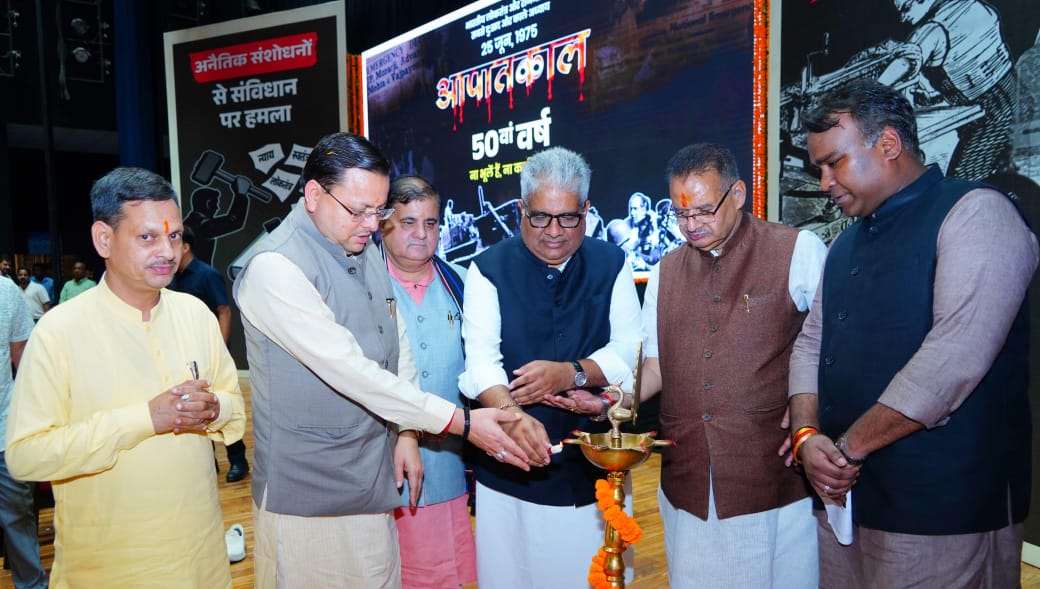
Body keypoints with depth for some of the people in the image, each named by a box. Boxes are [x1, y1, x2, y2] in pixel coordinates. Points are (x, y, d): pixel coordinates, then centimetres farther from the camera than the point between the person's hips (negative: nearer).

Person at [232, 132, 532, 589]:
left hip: (372, 482, 7)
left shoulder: (367, 253, 7)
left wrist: (407, 432, 5)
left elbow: (398, 346, 14)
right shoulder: (275, 268, -19)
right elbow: (349, 370, -25)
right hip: (308, 495, -6)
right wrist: (460, 422, -23)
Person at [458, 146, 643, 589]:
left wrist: (570, 373, -22)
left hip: (597, 465, 2)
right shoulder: (489, 269, -2)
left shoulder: (611, 265, 4)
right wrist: (513, 415, -32)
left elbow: (629, 350, -3)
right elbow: (481, 362, -13)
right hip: (511, 471, -1)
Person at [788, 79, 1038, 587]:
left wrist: (850, 447, -15)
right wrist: (806, 434, -5)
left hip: (941, 512, -7)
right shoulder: (847, 245, 15)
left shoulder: (976, 214, -10)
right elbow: (810, 342, 13)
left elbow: (956, 357, -21)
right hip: (842, 495, 7)